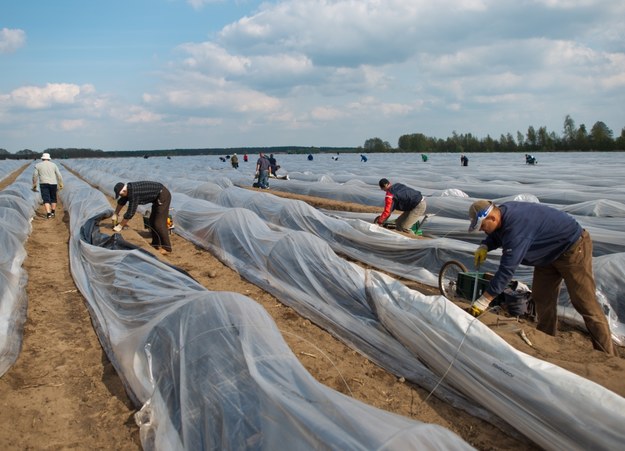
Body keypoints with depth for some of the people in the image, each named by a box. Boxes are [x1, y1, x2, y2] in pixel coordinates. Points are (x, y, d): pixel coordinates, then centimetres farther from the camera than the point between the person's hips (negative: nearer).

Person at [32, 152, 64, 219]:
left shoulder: (38, 165, 5)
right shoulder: (53, 165, 8)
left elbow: (35, 176, 3)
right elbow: (59, 175, 3)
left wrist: (34, 185, 11)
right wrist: (61, 184, 7)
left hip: (43, 184, -1)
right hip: (53, 183, 2)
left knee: (46, 199, -5)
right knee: (53, 198, 17)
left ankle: (48, 213, -19)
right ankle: (53, 212, 20)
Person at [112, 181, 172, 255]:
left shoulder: (134, 193, -26)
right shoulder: (128, 189, 3)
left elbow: (130, 213, -22)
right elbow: (121, 201, 22)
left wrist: (120, 226, -13)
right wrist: (115, 214, 26)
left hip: (163, 196, -10)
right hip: (158, 197, 10)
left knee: (159, 223, -11)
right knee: (152, 221, 13)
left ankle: (166, 248, -5)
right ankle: (156, 245, 21)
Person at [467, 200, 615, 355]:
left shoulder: (516, 227, -38)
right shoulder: (501, 213, -9)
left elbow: (507, 269, -39)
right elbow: (495, 236, 14)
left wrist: (484, 300, -36)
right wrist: (484, 247, -11)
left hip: (573, 249, -10)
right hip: (550, 252, 10)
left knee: (584, 303, -6)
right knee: (541, 297, 10)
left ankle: (606, 356, 4)